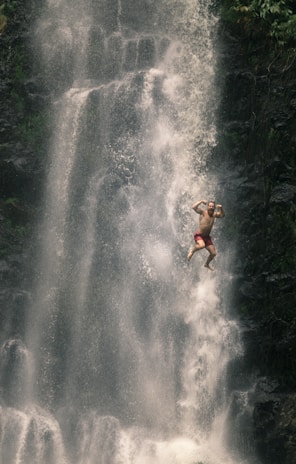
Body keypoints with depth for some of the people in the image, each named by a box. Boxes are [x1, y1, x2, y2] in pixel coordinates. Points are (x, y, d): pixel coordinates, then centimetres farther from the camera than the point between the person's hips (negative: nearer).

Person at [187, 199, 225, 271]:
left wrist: (221, 208, -4)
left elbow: (222, 215, 13)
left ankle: (207, 264, 33)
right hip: (199, 235, -6)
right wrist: (201, 201, -21)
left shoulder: (214, 214, 6)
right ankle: (192, 251, -7)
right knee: (202, 245, -38)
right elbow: (194, 207, -24)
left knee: (213, 253, 5)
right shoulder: (203, 212, -11)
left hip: (207, 236, 6)